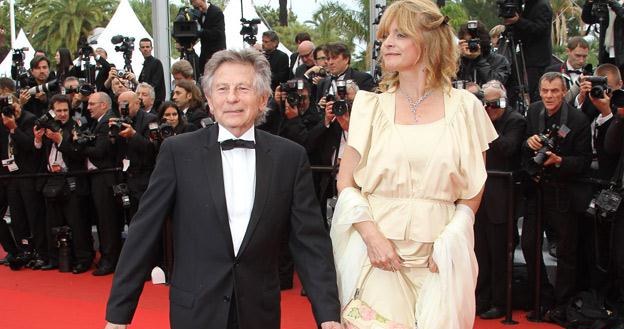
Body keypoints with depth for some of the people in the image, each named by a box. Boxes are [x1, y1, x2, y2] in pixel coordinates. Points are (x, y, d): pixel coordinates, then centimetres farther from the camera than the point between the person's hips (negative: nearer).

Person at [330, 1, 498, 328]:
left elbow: (473, 189, 7)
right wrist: (372, 235, -11)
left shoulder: (464, 107, 2)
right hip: (377, 248, 0)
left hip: (438, 256, 0)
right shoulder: (372, 106, 3)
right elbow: (345, 181, 2)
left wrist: (450, 242, -6)